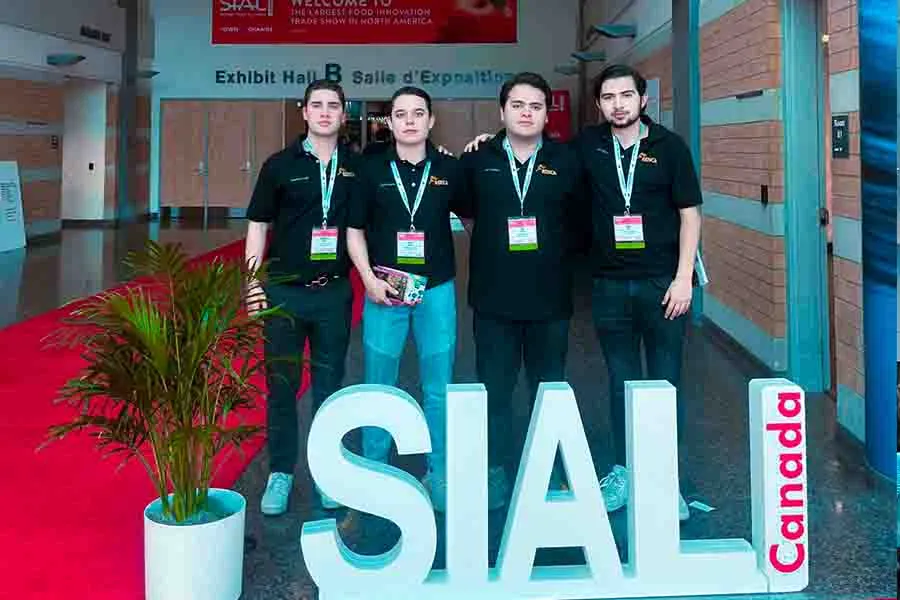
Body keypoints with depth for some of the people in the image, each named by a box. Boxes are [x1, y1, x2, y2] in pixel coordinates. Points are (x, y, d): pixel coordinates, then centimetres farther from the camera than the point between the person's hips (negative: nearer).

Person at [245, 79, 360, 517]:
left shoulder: (355, 167, 2)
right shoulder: (280, 165, -1)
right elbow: (258, 225, 2)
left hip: (334, 292, 1)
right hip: (283, 290, -1)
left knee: (329, 385, 10)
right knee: (281, 385, 7)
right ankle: (280, 473, 18)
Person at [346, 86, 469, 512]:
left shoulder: (449, 169, 3)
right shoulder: (373, 170, 2)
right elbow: (354, 230, 4)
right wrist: (369, 279, -6)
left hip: (437, 289, 1)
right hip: (385, 291, 0)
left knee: (439, 388, 7)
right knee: (378, 388, 6)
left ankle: (439, 475, 20)